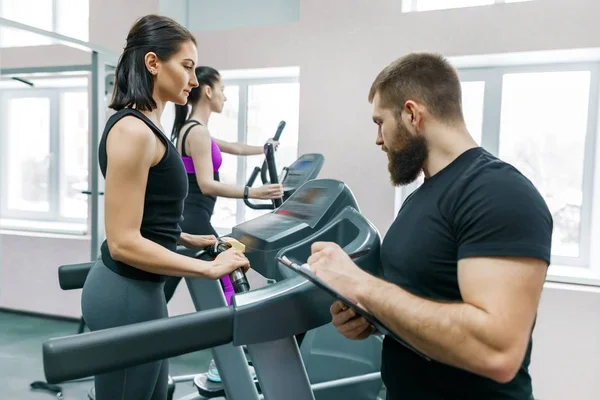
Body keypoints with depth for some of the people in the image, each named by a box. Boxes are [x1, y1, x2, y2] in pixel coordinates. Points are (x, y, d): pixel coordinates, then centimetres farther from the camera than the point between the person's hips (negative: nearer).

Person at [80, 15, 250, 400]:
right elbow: (124, 242, -23)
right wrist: (210, 268, -21)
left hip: (138, 290, 10)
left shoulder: (144, 127, 11)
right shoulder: (132, 130, -20)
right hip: (126, 294, -10)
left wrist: (189, 239, 13)